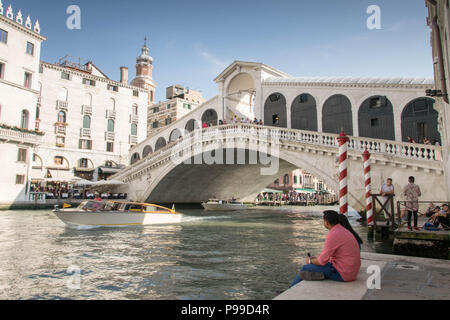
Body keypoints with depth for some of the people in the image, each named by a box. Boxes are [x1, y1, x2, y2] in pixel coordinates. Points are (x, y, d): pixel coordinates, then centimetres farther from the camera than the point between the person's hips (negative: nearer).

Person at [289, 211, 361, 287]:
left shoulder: (333, 235, -22)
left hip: (342, 274, -9)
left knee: (305, 268, 2)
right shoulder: (344, 231, 9)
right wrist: (316, 258, 17)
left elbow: (322, 261, -18)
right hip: (350, 271, 9)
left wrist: (310, 261, 3)